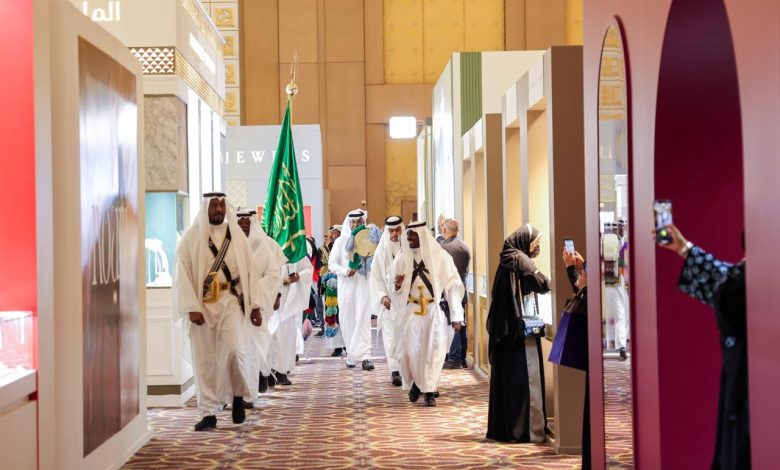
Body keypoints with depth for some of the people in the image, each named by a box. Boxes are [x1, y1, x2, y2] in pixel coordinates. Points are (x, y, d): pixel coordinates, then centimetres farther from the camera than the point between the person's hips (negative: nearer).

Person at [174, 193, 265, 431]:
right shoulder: (191, 238, 1)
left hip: (231, 300, 1)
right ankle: (209, 413, 9)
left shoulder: (237, 236, 8)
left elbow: (249, 270, 9)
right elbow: (183, 274, -3)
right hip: (203, 304, 0)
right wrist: (192, 308, -12)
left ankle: (238, 395, 7)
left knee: (234, 349, -18)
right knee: (205, 359, 1)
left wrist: (255, 305, 4)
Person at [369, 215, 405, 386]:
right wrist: (383, 296, -6)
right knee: (391, 335, -3)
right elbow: (375, 277, 4)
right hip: (389, 301, 0)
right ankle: (395, 370, 1)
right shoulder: (381, 250, 3)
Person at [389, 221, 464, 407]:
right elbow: (395, 290, 11)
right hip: (412, 311, 2)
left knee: (433, 351, -5)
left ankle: (429, 390, 8)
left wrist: (456, 315, -12)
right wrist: (398, 285, -15)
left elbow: (452, 285, -6)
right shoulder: (403, 259, 3)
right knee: (410, 350, -5)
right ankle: (415, 382, 20)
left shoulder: (440, 257, -6)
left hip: (435, 311, -2)